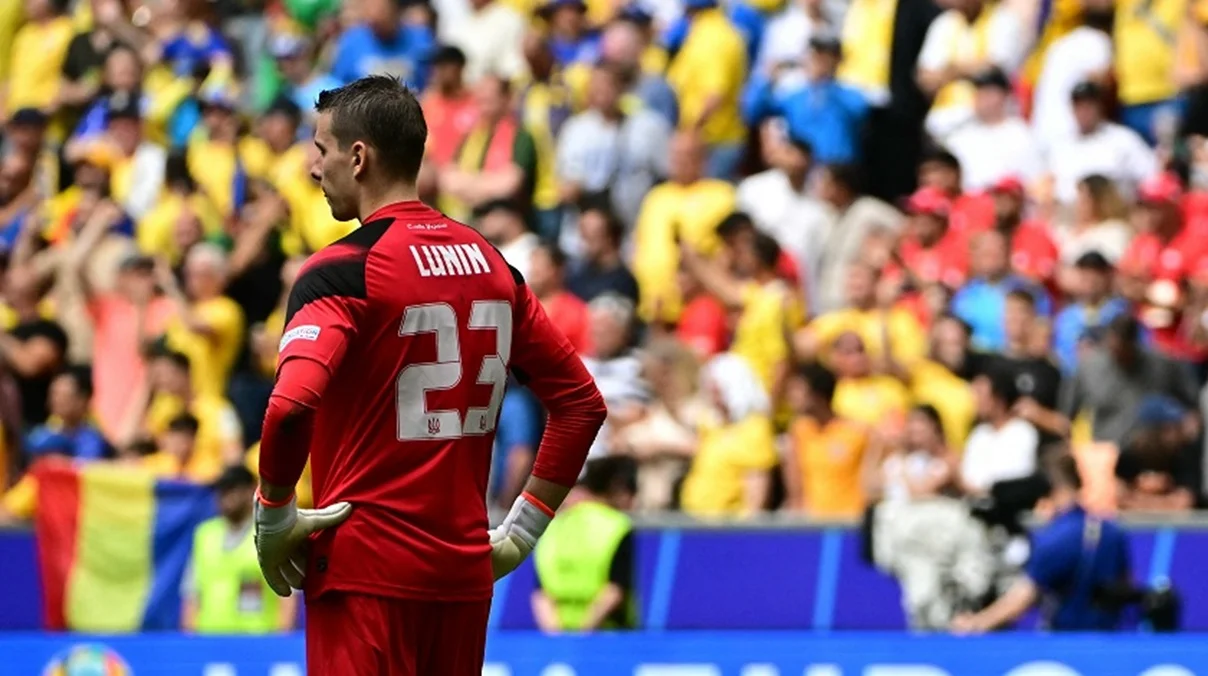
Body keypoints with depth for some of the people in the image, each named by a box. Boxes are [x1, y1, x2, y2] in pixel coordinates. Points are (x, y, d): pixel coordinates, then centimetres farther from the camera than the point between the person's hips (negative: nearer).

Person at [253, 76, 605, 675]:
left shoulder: (342, 271, -11)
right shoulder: (492, 265, 10)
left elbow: (291, 407, -27)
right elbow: (582, 404, 14)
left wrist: (274, 518, -13)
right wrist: (523, 530, 14)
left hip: (365, 569, -6)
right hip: (465, 571, 6)